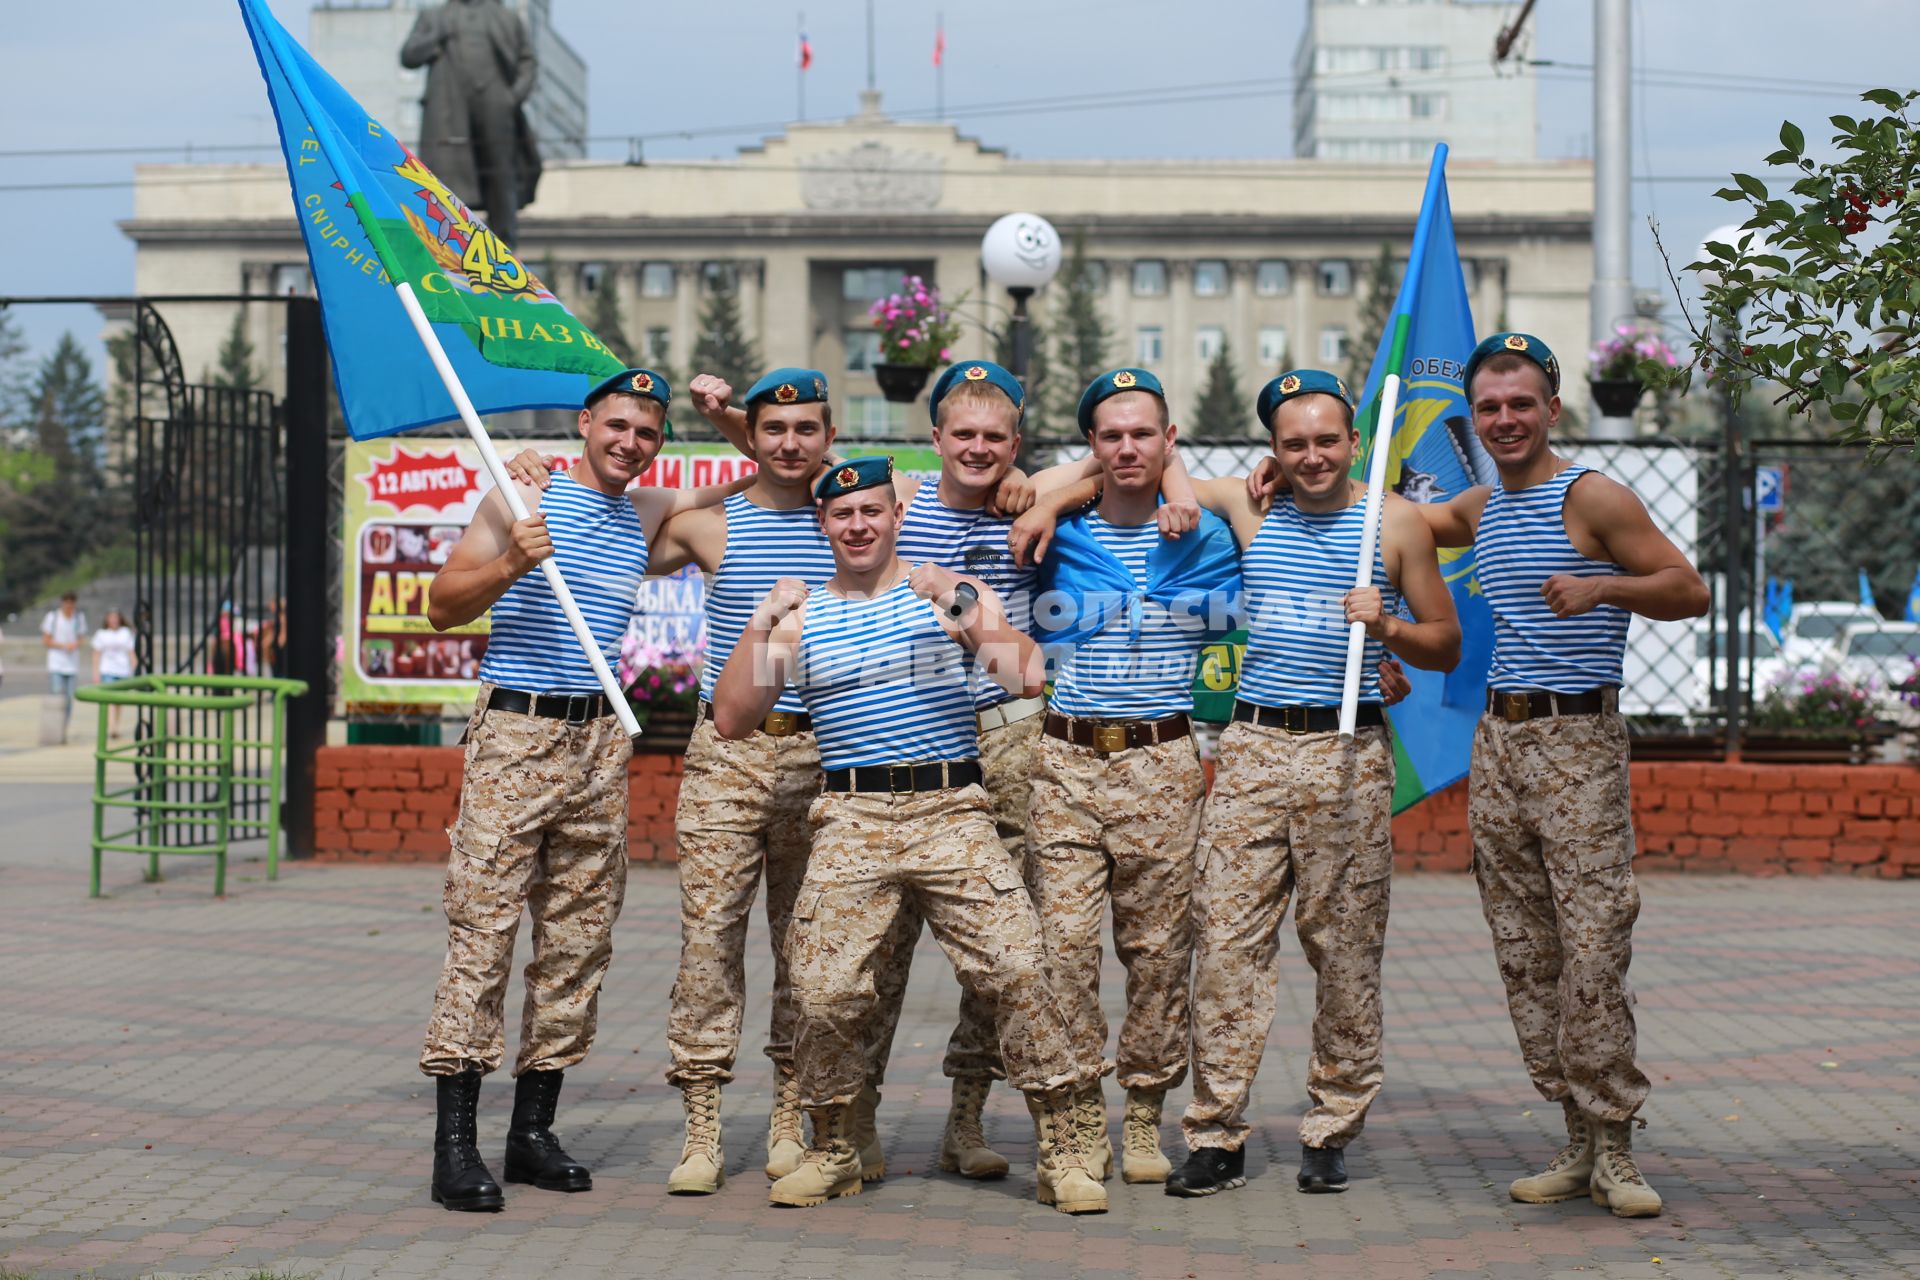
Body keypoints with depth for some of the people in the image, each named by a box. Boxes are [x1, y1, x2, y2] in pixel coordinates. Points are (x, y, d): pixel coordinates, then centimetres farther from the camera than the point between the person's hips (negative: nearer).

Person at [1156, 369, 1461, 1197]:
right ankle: (1216, 1137, 1)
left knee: (1346, 949, 1)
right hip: (1253, 746, 2)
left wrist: (1385, 628, -9)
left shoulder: (1396, 522, 6)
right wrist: (1179, 495, 5)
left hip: (1349, 753, -2)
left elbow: (1446, 647, 9)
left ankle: (1331, 1135, 12)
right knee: (1227, 940, -3)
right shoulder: (1248, 506, 11)